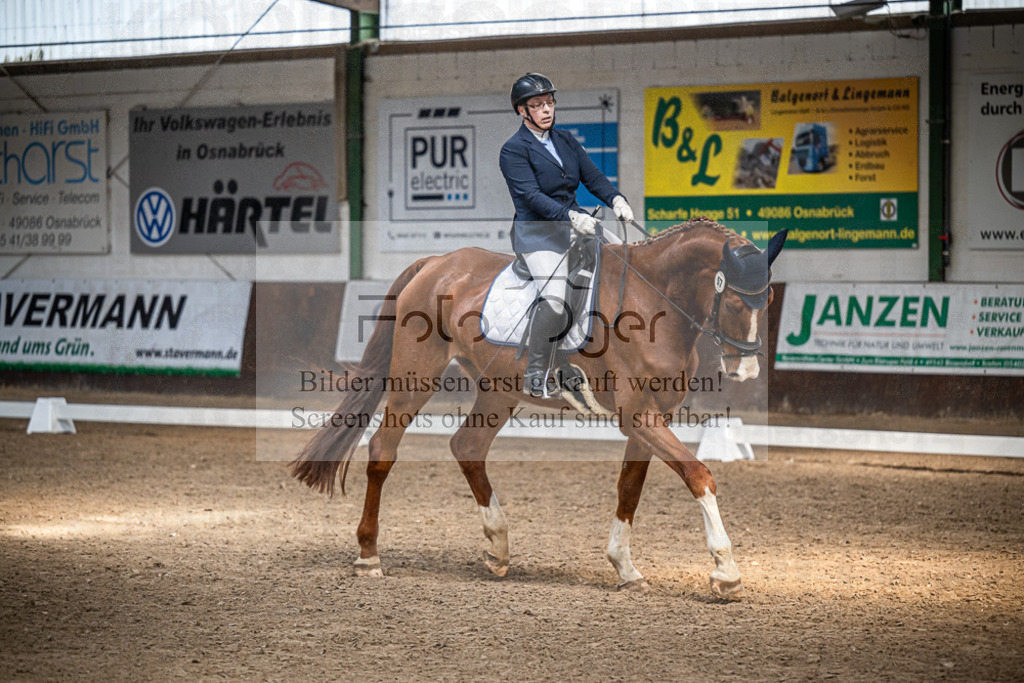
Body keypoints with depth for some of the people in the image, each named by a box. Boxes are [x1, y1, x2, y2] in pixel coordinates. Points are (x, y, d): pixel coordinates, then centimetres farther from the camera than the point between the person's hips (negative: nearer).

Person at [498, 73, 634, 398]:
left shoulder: (566, 141, 16)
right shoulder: (513, 150, -6)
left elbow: (593, 176, 9)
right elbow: (531, 195, -18)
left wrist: (616, 199, -12)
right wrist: (571, 216, -31)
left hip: (575, 222, 7)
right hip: (537, 233, -7)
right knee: (554, 302, -26)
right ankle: (534, 377, -14)